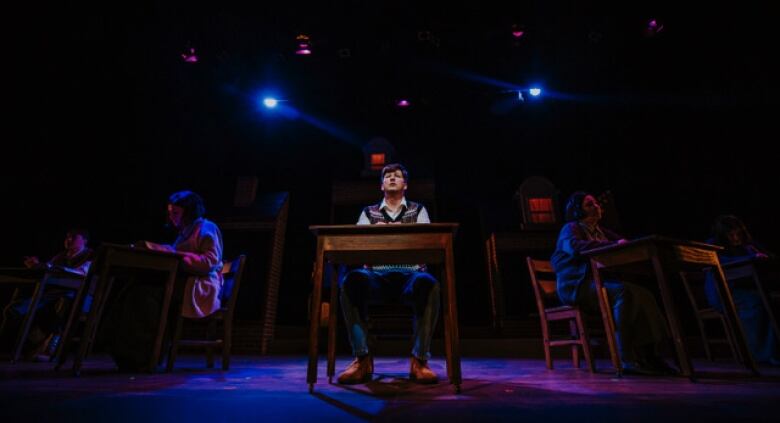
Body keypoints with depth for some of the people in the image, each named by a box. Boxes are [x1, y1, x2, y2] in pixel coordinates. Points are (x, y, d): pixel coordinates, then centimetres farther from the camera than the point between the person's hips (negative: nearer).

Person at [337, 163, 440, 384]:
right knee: (351, 280, -33)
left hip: (409, 274, 0)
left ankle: (420, 360, -23)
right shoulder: (368, 213, 21)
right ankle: (362, 359, -23)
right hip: (377, 275, 1)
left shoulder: (418, 210, 20)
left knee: (428, 283, -36)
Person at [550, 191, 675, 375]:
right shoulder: (570, 228, 0)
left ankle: (648, 354, -14)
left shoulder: (600, 231, 24)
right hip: (576, 286, -7)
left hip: (599, 283, 7)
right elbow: (575, 246, -23)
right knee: (624, 291, -30)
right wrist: (613, 244, -26)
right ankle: (628, 360, -28)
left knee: (643, 294, -16)